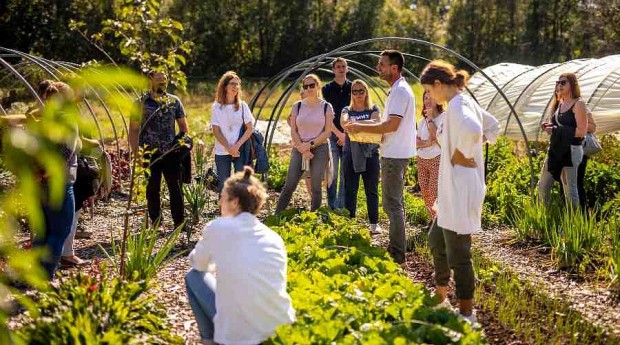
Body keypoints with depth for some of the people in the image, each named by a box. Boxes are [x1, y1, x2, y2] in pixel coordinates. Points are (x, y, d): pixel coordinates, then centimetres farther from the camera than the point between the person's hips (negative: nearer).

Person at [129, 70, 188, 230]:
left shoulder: (174, 101, 6)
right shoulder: (140, 103, 0)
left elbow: (183, 125, 12)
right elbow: (133, 130, -1)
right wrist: (136, 154, -7)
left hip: (171, 152, 1)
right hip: (149, 154, -1)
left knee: (176, 188, 1)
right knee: (152, 190, 9)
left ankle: (179, 222, 9)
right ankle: (155, 224, 19)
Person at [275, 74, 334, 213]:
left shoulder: (326, 107, 1)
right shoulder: (297, 106, 6)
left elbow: (327, 132, -3)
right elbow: (293, 130, 2)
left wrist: (310, 144, -13)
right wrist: (302, 148, -10)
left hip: (319, 149, -1)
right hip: (299, 149, 1)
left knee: (316, 188, 1)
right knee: (289, 185, -2)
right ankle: (276, 217, 2)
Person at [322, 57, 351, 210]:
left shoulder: (353, 88, 8)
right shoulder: (327, 89, 5)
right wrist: (338, 133, -8)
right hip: (332, 135, -1)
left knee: (346, 174, 2)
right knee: (332, 173, -1)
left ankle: (342, 207, 8)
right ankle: (332, 207, 5)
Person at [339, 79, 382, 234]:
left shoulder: (373, 109, 8)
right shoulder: (347, 110, 9)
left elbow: (377, 123, -13)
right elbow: (344, 122, -14)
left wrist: (355, 123, -16)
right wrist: (367, 123, -24)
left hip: (370, 153, -1)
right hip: (351, 153, 1)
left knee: (372, 190, 3)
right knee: (350, 190, 2)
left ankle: (374, 223, 9)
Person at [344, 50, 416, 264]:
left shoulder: (400, 91, -16)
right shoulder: (398, 90, 17)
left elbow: (392, 125, -24)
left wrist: (362, 128, -17)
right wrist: (363, 128, 13)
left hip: (395, 155, -11)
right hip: (393, 153, 11)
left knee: (392, 204, -7)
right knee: (394, 203, 16)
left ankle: (397, 255, -3)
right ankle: (396, 249, 25)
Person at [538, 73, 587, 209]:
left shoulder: (578, 104, -10)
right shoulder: (558, 103, 12)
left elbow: (581, 131, -17)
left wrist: (556, 130, -18)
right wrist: (549, 126, 1)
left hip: (570, 151, -8)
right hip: (555, 149, 8)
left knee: (569, 189, -3)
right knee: (542, 186, 11)